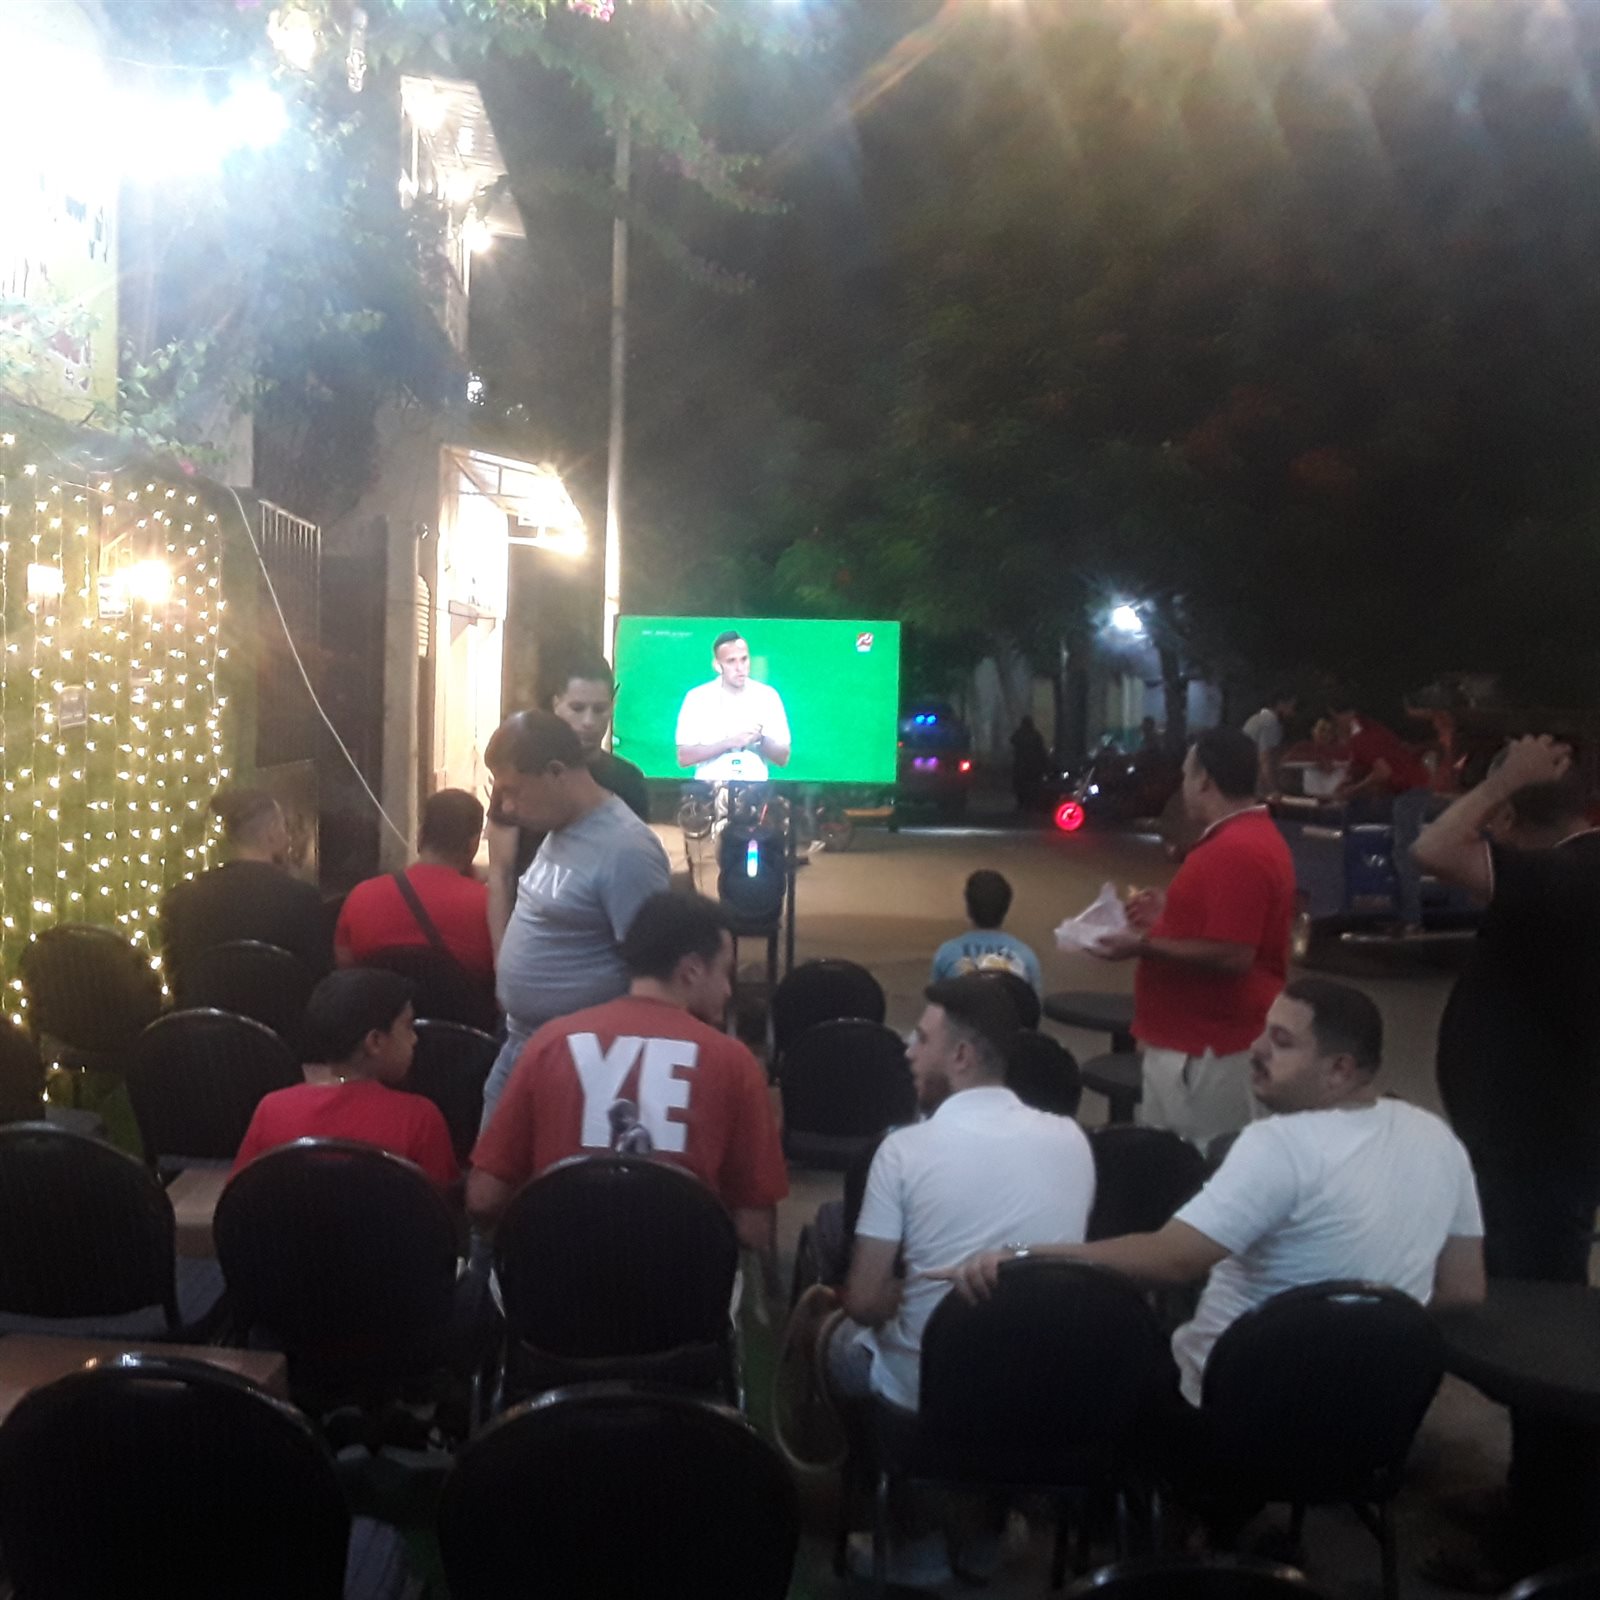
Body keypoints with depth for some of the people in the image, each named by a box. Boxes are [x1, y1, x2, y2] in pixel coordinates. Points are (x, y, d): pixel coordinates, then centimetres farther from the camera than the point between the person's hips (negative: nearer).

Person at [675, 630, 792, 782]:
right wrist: (729, 742, -16)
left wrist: (762, 739, -13)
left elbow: (783, 758, 5)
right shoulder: (697, 697, -1)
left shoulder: (768, 696, 3)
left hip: (755, 787, 1)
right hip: (710, 786, -1)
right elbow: (683, 758, -7)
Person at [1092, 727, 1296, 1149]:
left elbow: (1231, 956, -27)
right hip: (1206, 1038, 11)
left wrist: (1144, 946, -19)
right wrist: (1168, 917, 16)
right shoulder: (1251, 836, 14)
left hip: (1205, 1051, -11)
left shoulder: (1235, 852, -21)